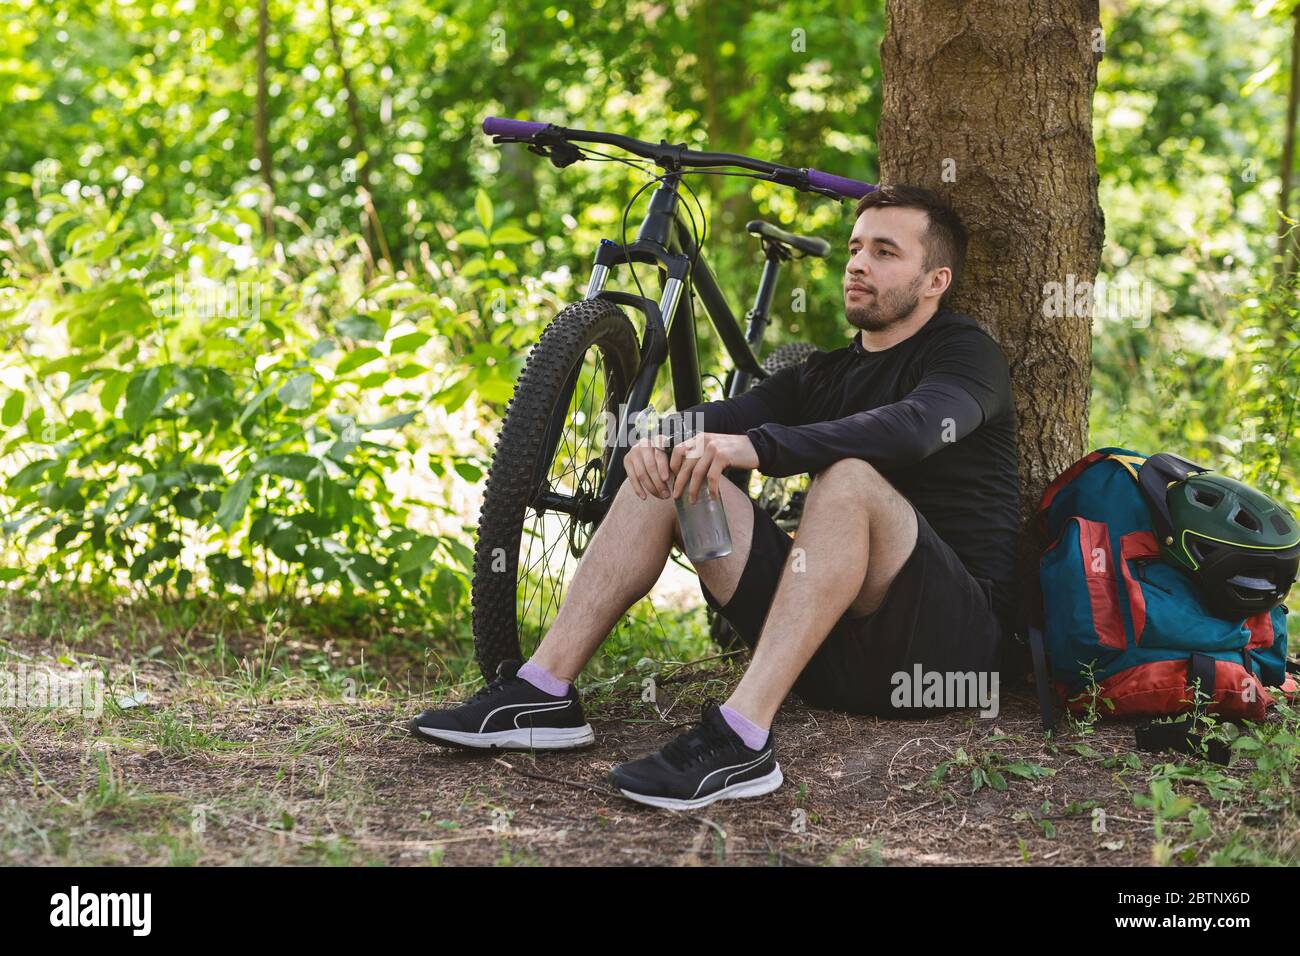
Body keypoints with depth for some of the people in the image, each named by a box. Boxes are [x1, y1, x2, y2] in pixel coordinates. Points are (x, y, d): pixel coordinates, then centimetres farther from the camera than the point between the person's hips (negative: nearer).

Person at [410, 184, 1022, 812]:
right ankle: (545, 693, -13)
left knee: (847, 476, -34)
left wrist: (755, 447, -36)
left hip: (952, 636, -6)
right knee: (669, 470, -3)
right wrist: (656, 434, -22)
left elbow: (913, 425, -25)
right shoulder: (823, 375, 20)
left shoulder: (965, 353, -1)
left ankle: (741, 741, -42)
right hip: (830, 651, 6)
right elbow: (717, 421, 3)